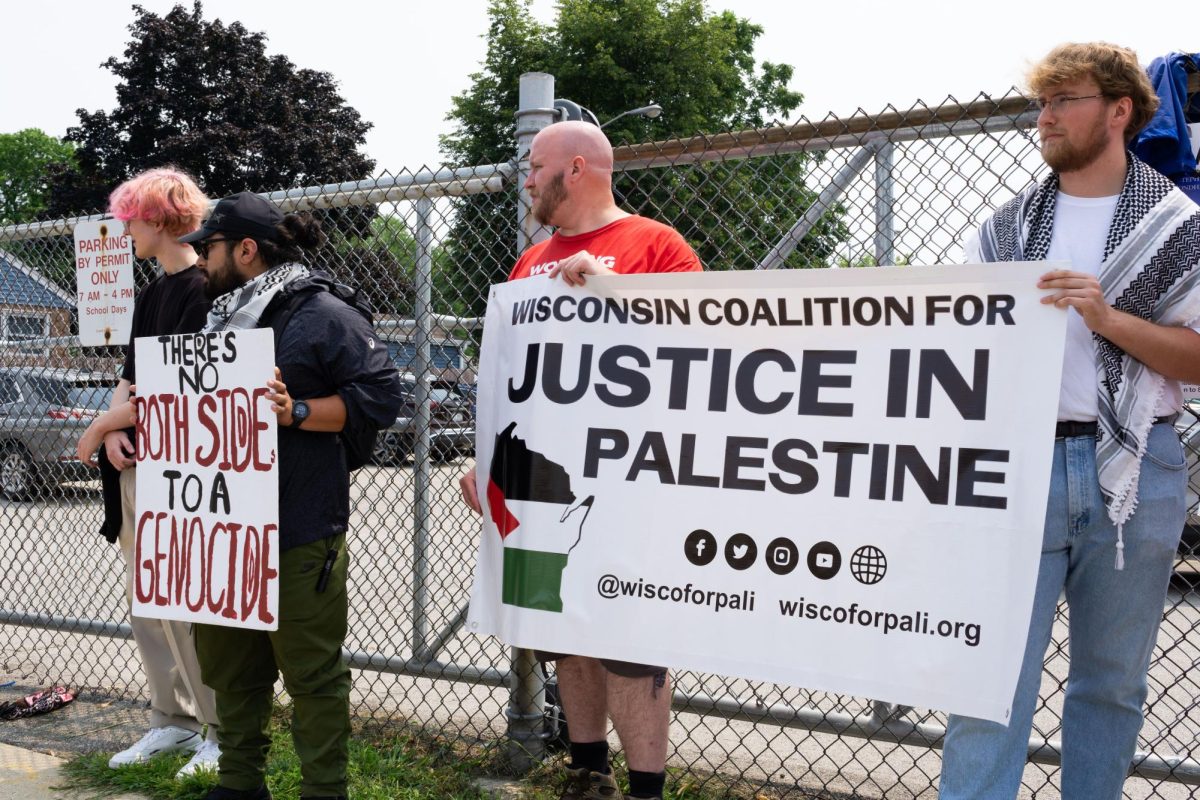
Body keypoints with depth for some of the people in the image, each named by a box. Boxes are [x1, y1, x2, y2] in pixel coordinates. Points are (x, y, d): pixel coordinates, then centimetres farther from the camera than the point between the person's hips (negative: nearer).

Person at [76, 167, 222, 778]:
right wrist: (113, 430, -5)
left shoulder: (202, 288, -12)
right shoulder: (151, 293, 17)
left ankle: (222, 732, 6)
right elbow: (130, 377, 14)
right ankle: (172, 719, 22)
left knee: (184, 607, -5)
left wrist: (98, 427, -8)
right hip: (135, 466, 9)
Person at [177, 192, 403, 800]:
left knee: (312, 674, 1)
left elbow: (378, 398, -14)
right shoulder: (220, 320, 18)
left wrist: (296, 411, -22)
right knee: (228, 669, 17)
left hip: (298, 537, -8)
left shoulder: (323, 316, -7)